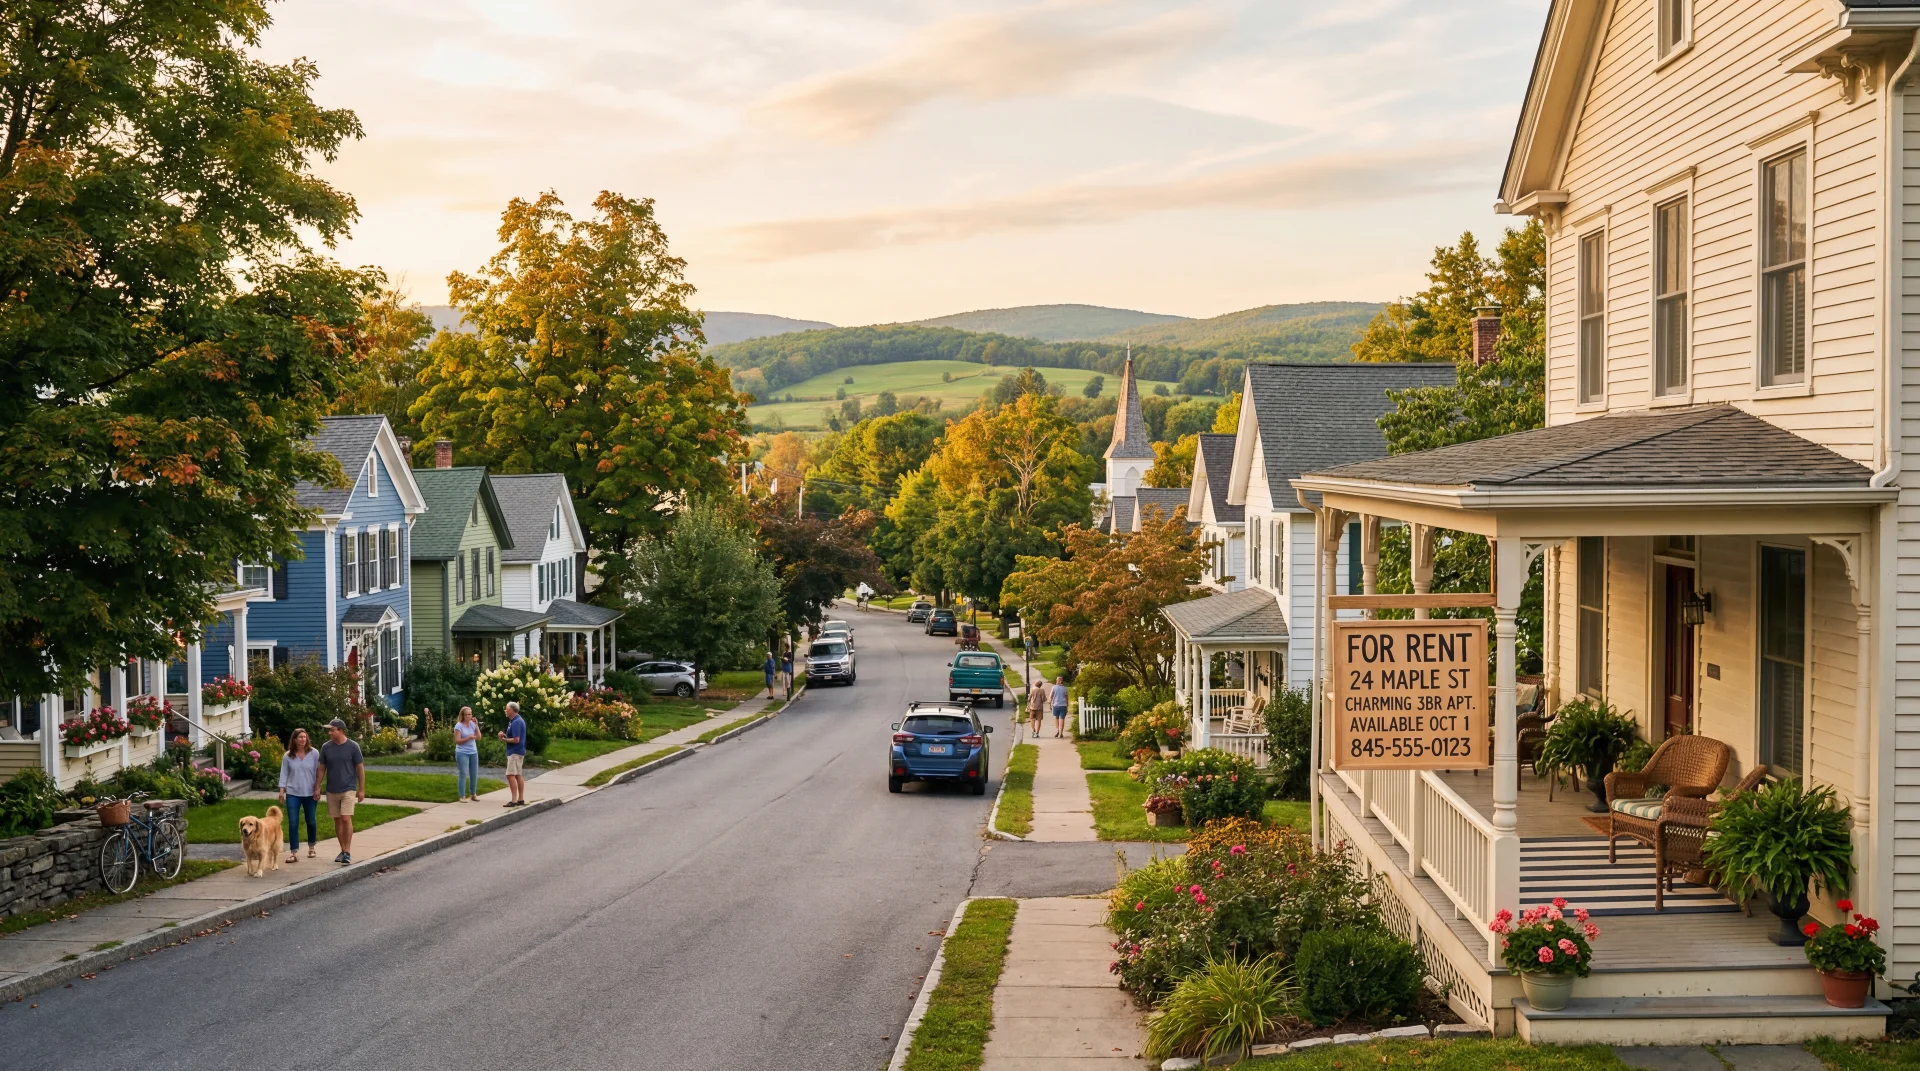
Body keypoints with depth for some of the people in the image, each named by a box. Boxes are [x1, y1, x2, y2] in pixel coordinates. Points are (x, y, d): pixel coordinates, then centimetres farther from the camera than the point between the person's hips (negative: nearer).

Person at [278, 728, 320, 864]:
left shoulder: (314, 753, -4)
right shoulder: (288, 756, -1)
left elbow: (318, 772, -2)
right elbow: (284, 774, 2)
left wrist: (318, 788, -7)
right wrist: (282, 790, -5)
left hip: (310, 794, 0)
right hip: (292, 794, 0)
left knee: (310, 821, 11)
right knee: (293, 823, -6)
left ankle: (311, 847, 31)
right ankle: (293, 852, -5)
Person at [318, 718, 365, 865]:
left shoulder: (353, 747, -7)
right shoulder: (326, 747, 2)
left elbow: (360, 768, -2)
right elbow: (322, 768, 10)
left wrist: (362, 789, -3)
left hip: (348, 789, -4)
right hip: (331, 790, 4)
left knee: (346, 819, -13)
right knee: (337, 820, 9)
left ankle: (348, 852, -8)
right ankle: (343, 850, 19)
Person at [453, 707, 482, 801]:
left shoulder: (472, 724, 6)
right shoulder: (458, 725, -8)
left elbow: (478, 737, 3)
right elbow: (457, 741, -11)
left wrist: (476, 725, -5)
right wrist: (468, 738, -21)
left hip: (473, 752, 5)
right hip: (462, 753, -5)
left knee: (474, 774, 8)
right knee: (463, 774, -6)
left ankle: (473, 794, 19)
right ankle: (462, 796, -2)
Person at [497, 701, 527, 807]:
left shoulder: (516, 722, -19)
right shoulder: (517, 720, 13)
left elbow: (516, 740, -23)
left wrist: (504, 739, -9)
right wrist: (505, 735, 4)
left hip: (515, 752, -11)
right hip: (518, 751, 11)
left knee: (511, 775, -12)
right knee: (518, 775, 13)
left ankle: (514, 800, -15)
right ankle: (521, 799, 17)